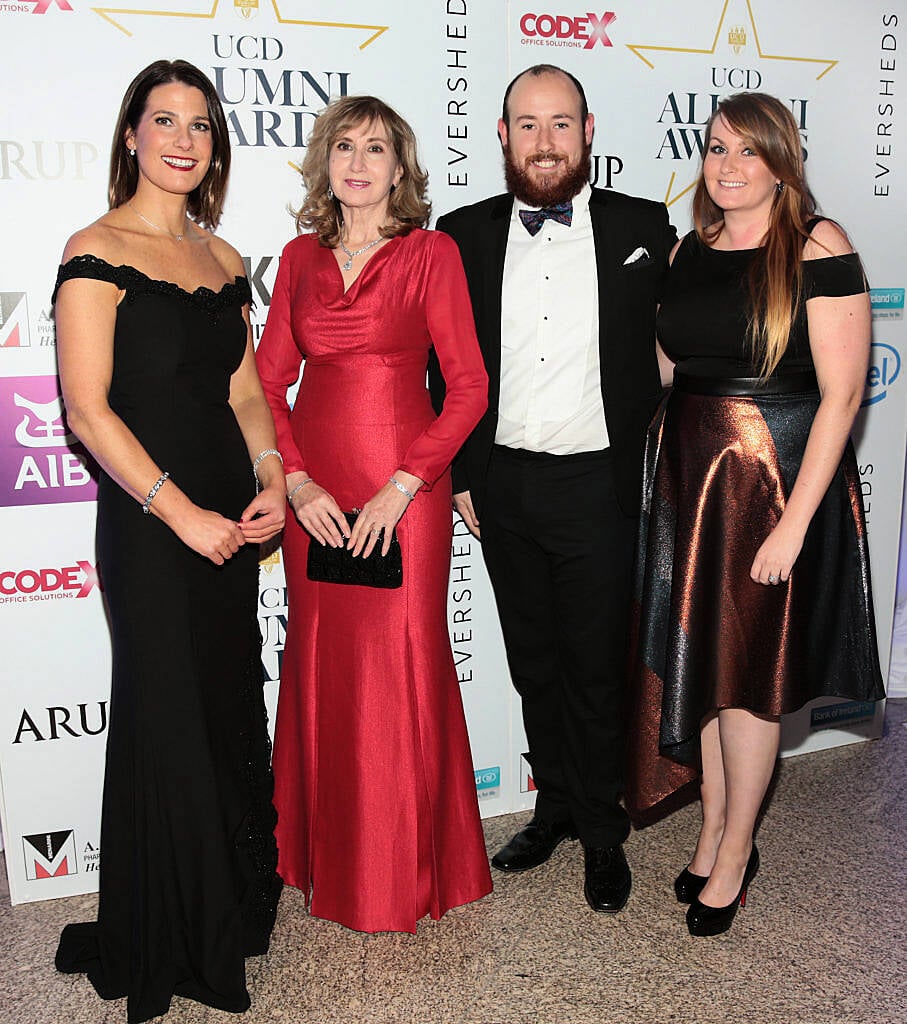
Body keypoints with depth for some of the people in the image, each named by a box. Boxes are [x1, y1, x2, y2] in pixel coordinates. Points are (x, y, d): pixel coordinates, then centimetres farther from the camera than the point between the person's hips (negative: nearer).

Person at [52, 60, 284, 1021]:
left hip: (229, 517, 6)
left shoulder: (222, 257, 12)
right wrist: (181, 512, -16)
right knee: (167, 717, 5)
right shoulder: (97, 253, -8)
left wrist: (270, 477, -3)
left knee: (232, 706, 14)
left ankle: (234, 903, 36)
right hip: (147, 521, -6)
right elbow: (88, 409, -14)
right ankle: (164, 944, 28)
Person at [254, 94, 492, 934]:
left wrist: (401, 487, -14)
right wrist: (297, 483, -5)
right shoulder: (302, 257, 10)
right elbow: (268, 382, 9)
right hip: (314, 491, 4)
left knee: (403, 664, 1)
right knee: (320, 661, 9)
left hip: (404, 482, -3)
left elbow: (468, 386, -7)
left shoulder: (432, 252, -1)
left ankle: (409, 870, 21)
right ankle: (326, 856, 29)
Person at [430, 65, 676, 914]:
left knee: (597, 668, 8)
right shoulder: (463, 235, 4)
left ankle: (602, 829, 28)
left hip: (595, 485, -2)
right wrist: (460, 476, 3)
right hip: (501, 485, 3)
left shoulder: (643, 230, 0)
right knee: (533, 662, 16)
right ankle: (555, 805, 36)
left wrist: (632, 446, -1)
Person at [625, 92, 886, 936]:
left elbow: (841, 393, -14)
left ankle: (736, 850, 26)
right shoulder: (688, 250, 8)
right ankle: (712, 833, 32)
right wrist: (662, 473, 4)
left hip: (777, 478, -5)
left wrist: (795, 520, -18)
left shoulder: (818, 249, -9)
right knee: (695, 661, 12)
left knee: (750, 672, 6)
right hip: (687, 473, 6)